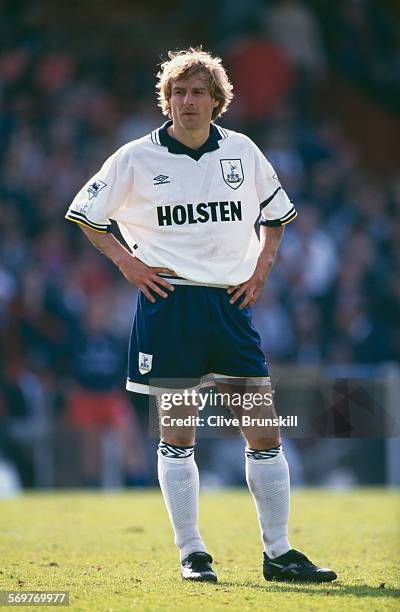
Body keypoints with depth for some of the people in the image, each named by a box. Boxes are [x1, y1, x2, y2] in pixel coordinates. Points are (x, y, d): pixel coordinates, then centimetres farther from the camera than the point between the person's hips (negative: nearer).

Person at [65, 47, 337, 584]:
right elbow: (85, 214, 8)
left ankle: (278, 553, 8)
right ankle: (192, 554, 7)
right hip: (169, 302, -3)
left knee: (264, 433, 0)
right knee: (177, 434, -1)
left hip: (231, 303, 3)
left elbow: (276, 214, 22)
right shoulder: (137, 158, -1)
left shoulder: (242, 151, 7)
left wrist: (261, 267, 8)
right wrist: (126, 262, -2)